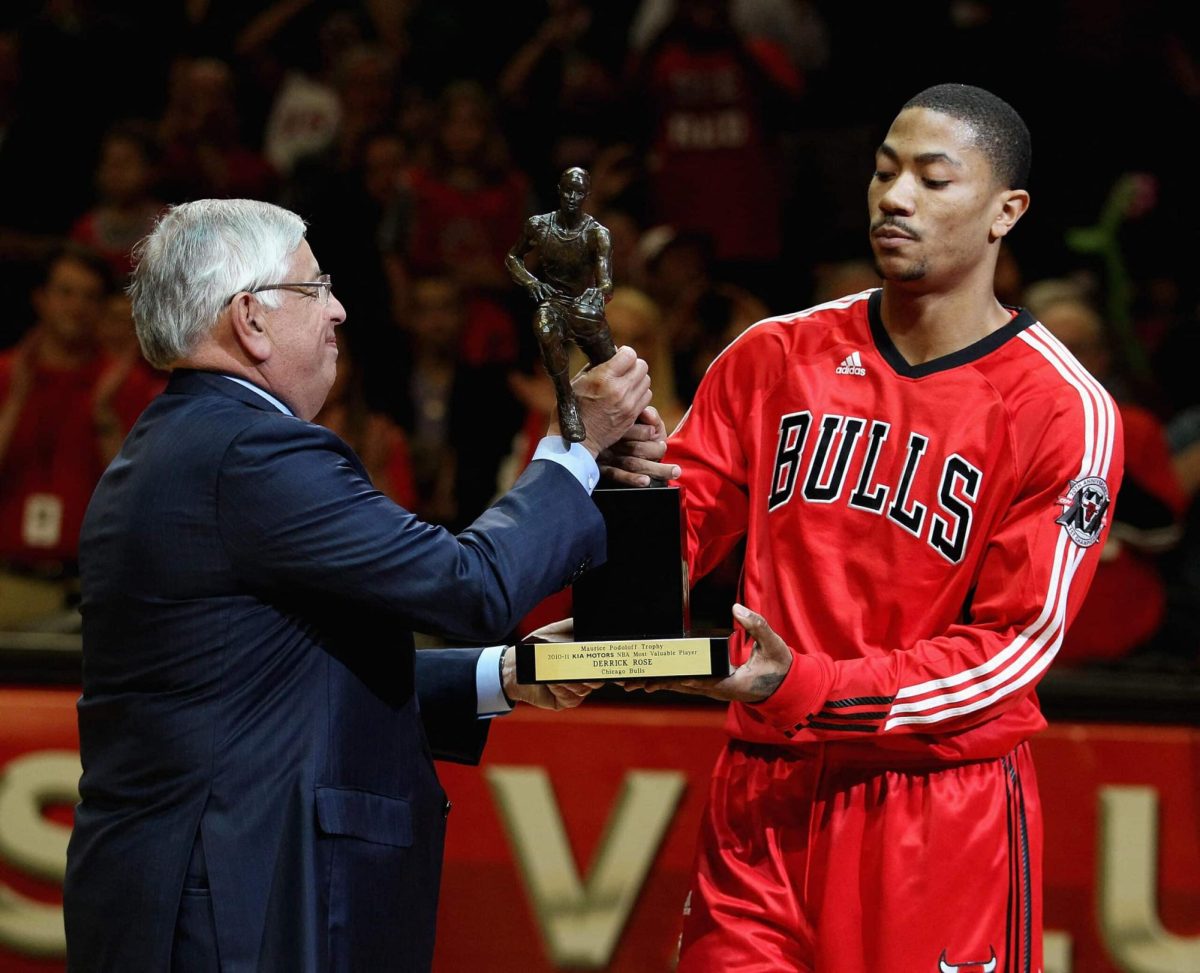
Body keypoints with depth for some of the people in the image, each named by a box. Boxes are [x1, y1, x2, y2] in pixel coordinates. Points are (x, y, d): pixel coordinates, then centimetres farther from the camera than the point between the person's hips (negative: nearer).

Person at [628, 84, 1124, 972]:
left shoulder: (1067, 414, -6)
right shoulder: (775, 357, 8)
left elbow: (1015, 645, -10)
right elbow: (686, 523, 8)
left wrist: (806, 689, -20)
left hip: (942, 815, -3)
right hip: (762, 794, 3)